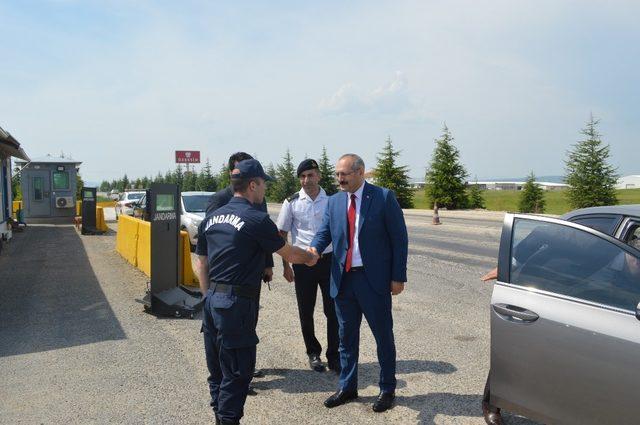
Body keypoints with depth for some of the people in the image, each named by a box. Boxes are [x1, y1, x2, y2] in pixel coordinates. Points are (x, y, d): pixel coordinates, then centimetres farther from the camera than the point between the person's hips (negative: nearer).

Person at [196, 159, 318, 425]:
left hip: (212, 300, 8)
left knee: (218, 370, 18)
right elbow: (289, 254, -1)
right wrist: (311, 257, 19)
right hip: (237, 303, -8)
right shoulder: (257, 220, -11)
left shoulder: (211, 219, 10)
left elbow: (201, 265, 15)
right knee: (237, 372, 3)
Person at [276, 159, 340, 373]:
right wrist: (286, 265, 1)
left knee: (333, 310, 2)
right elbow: (281, 235, 4)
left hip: (329, 259, 0)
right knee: (306, 311, 10)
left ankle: (334, 356, 15)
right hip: (303, 262, 0)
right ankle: (313, 353, 28)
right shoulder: (292, 202, 0)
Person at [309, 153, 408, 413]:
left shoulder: (384, 197, -7)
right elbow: (325, 232, 1)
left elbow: (399, 238, -7)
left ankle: (387, 389, 26)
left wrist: (398, 277, -9)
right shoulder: (334, 201, 7)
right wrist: (315, 249, -22)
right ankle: (347, 387, 32)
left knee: (383, 336, 9)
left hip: (374, 279, -4)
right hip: (343, 279, 5)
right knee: (346, 336, 16)